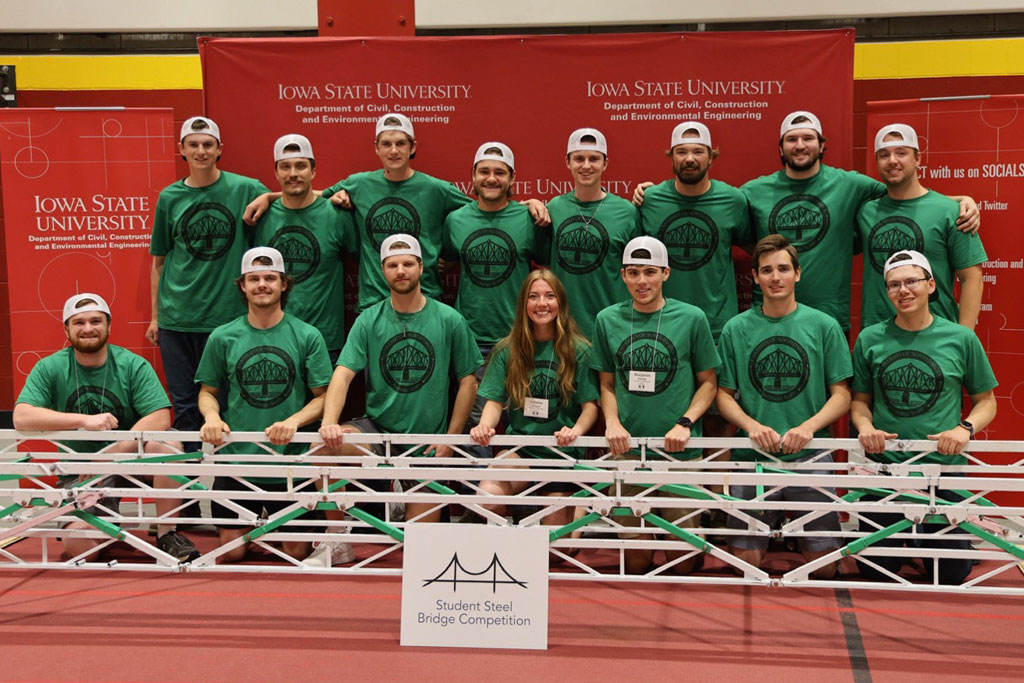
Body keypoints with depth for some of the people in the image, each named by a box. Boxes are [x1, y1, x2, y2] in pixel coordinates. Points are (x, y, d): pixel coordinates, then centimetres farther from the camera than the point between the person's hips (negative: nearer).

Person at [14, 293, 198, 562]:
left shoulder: (132, 365, -7)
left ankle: (167, 534, -16)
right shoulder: (49, 368, -4)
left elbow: (161, 418, -18)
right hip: (79, 471, 1)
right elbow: (21, 418, -19)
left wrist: (111, 455, -26)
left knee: (167, 443, -32)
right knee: (77, 545, -24)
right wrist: (85, 420, -32)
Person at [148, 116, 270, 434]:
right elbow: (158, 261, 13)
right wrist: (155, 315, 11)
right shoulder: (169, 197, 7)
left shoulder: (246, 190, -1)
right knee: (185, 404, 7)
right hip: (176, 318, 2)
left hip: (227, 315, -2)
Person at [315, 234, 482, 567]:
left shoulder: (449, 320, -3)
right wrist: (329, 422, -28)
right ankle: (337, 541, -11)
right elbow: (343, 374, -10)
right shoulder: (368, 321, -1)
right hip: (376, 429, 1)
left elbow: (468, 380, 2)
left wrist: (450, 439, -5)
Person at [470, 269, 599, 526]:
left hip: (562, 452, -1)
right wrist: (484, 426, -20)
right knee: (486, 497, -27)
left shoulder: (578, 350, -1)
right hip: (519, 449, 1)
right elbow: (495, 400, 2)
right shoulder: (507, 350, 4)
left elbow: (590, 403, -3)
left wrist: (576, 430, -24)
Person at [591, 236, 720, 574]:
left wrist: (685, 423, -9)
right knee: (636, 559, 5)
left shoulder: (691, 318, -1)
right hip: (626, 448, 1)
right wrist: (613, 422, -5)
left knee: (682, 562, 3)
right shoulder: (608, 319, 6)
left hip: (679, 450, -1)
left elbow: (708, 382, 6)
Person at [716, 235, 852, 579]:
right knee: (745, 561, 0)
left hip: (810, 457, 0)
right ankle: (774, 524, 28)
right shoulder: (736, 329, 4)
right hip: (752, 457, 0)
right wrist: (752, 425, -13)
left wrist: (809, 426, -14)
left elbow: (841, 394, 3)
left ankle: (793, 525, 30)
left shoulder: (824, 325, 3)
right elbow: (724, 395, 6)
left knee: (824, 566, 1)